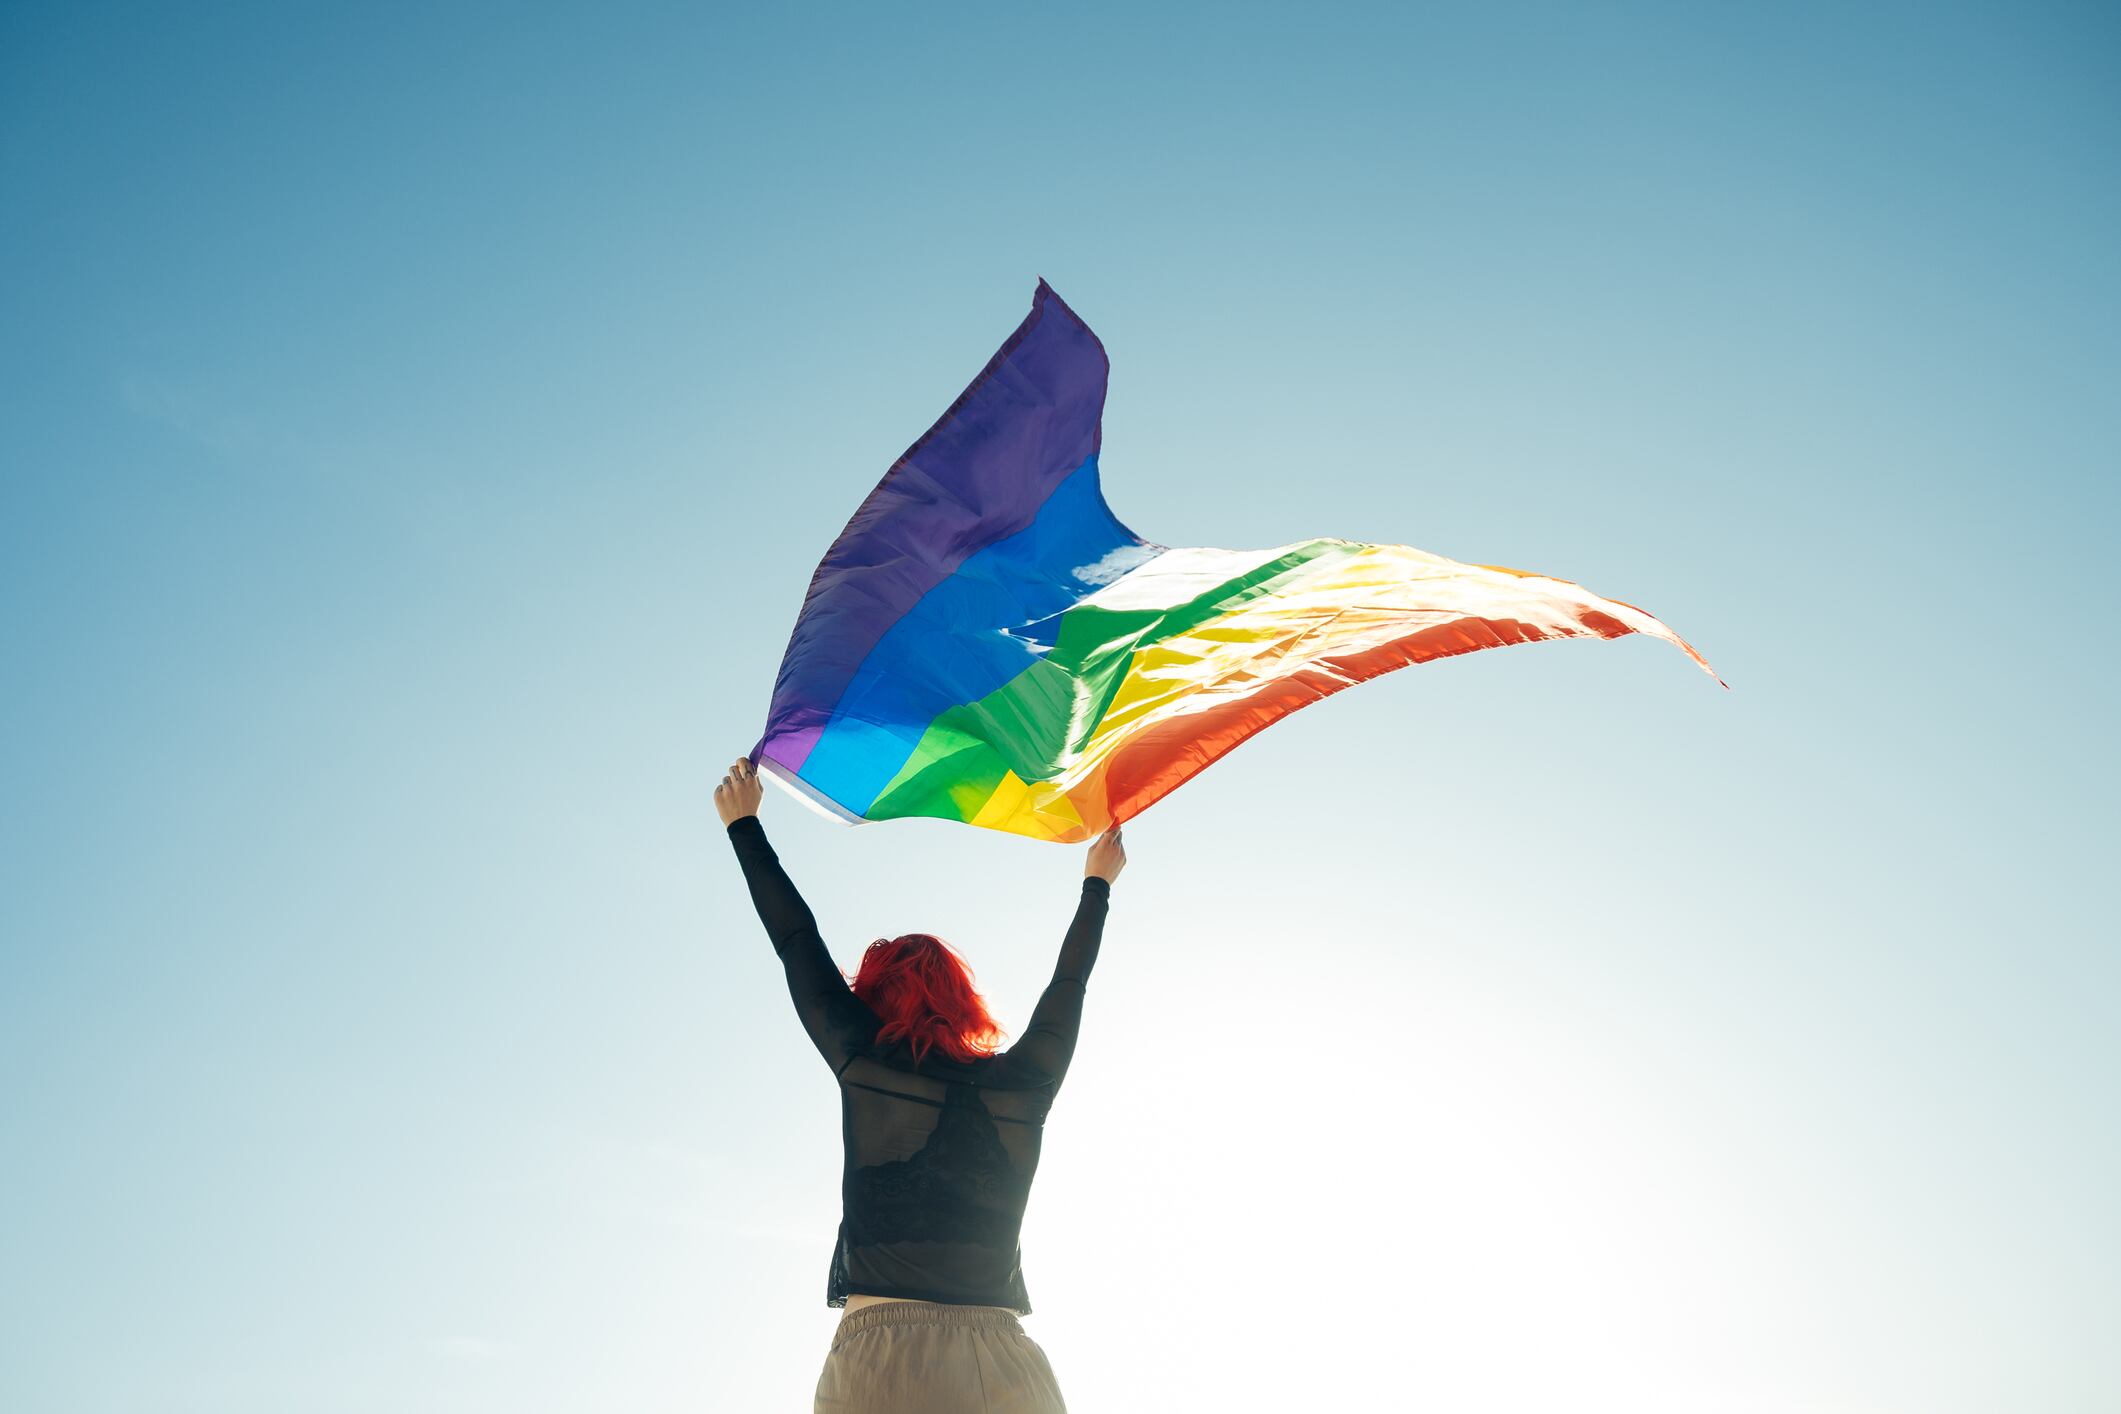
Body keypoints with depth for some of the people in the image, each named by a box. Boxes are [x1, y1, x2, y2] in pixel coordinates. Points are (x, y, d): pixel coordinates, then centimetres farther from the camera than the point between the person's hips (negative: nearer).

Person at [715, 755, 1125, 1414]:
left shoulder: (864, 1062, 3)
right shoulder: (1023, 1086, 10)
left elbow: (796, 942, 14)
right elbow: (1068, 985, 28)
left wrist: (744, 823, 28)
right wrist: (1097, 883, 45)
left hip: (883, 1356, -2)